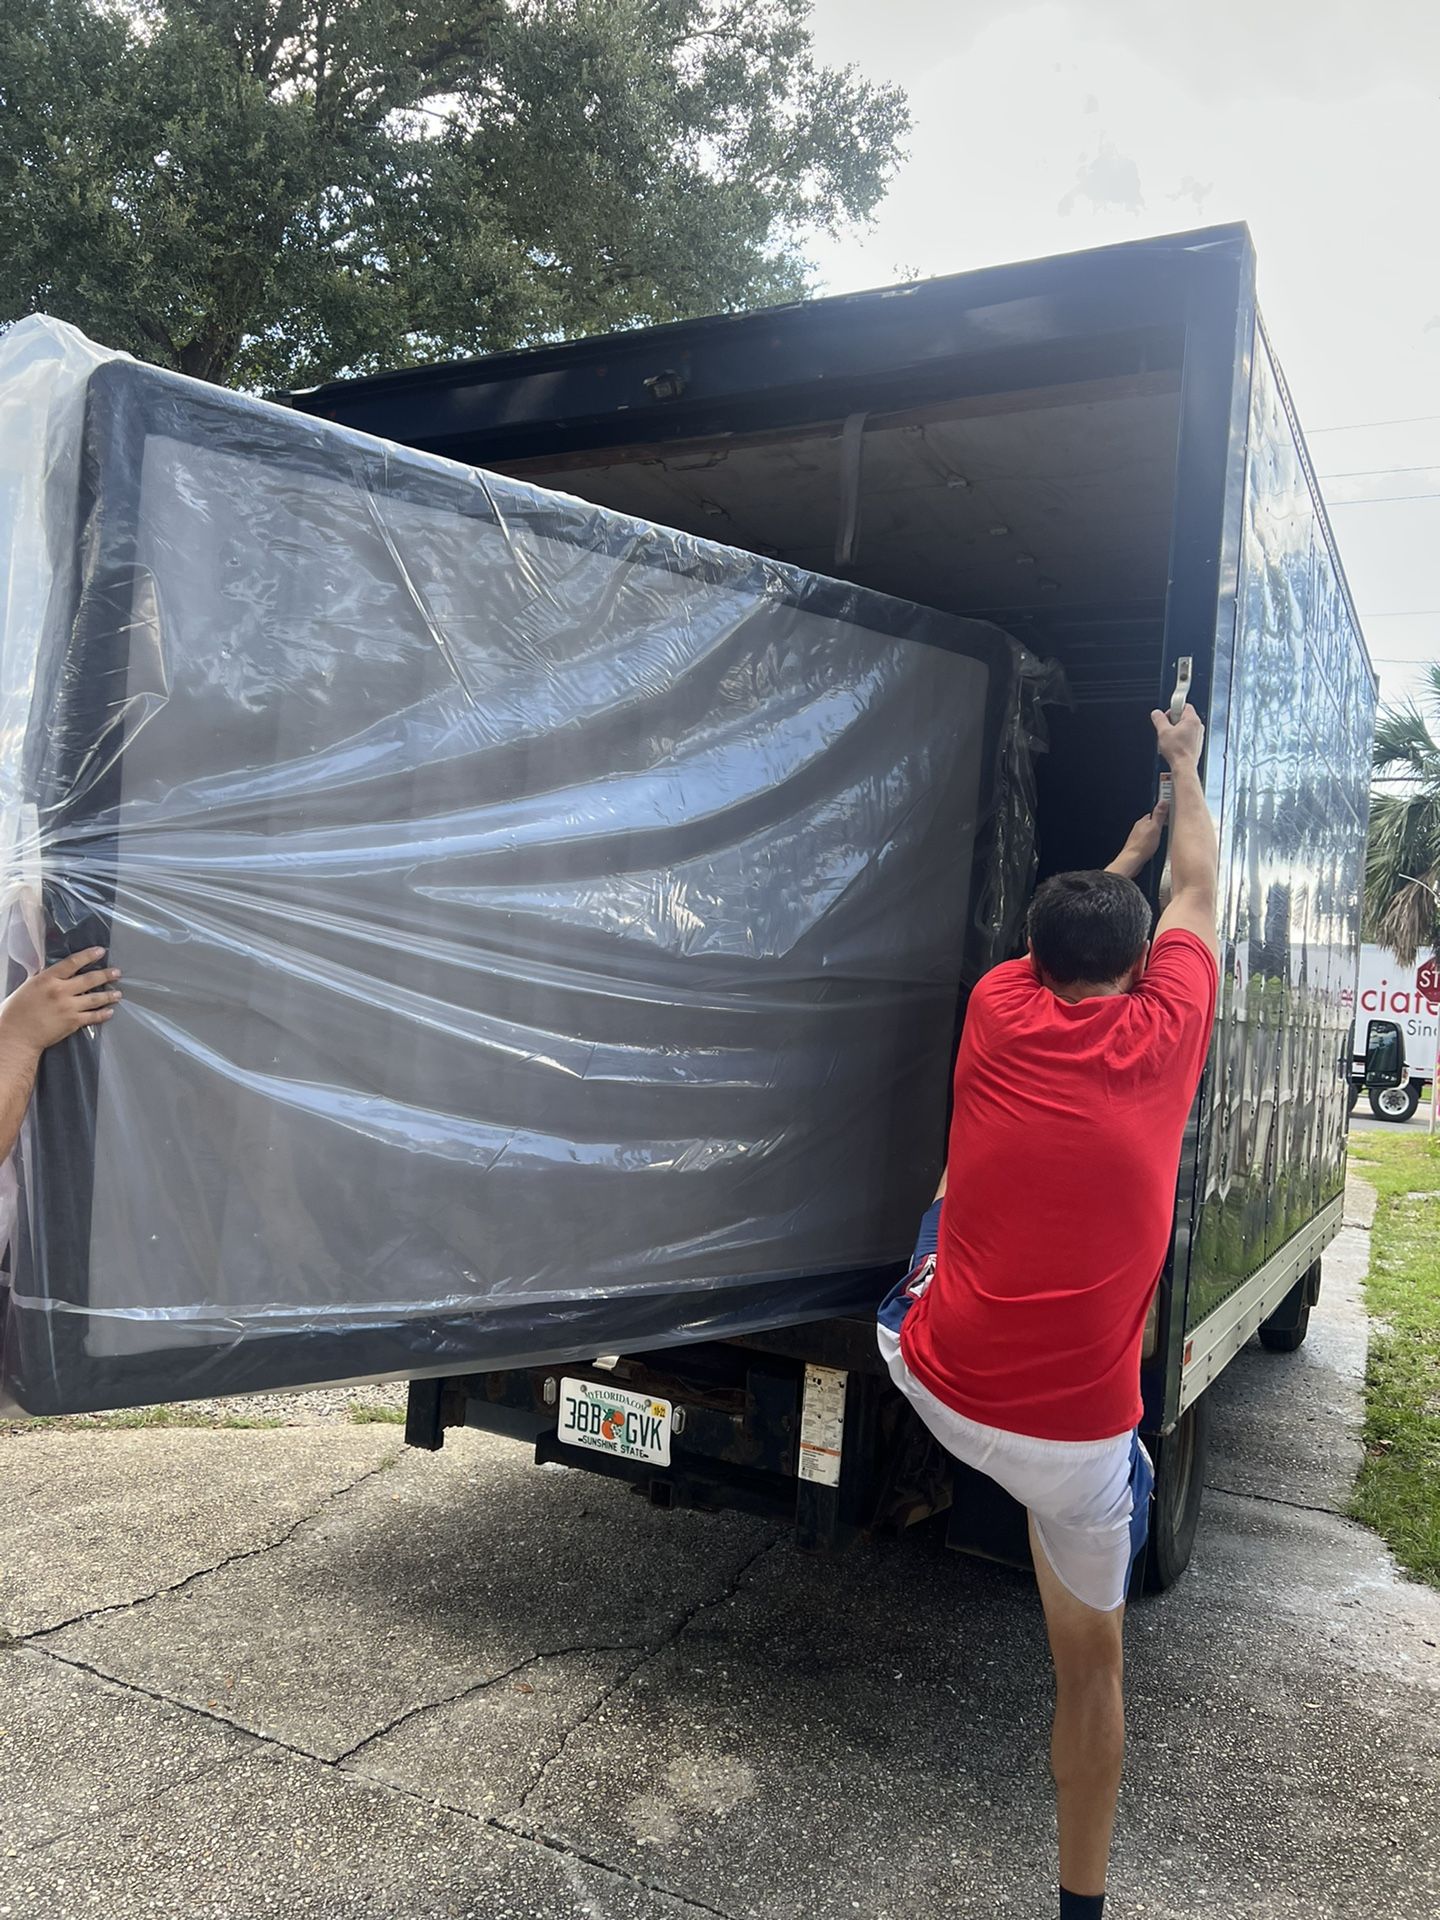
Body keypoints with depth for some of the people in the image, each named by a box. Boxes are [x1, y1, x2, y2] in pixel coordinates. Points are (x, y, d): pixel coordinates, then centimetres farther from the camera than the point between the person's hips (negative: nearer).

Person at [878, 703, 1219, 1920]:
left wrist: (1137, 835, 38)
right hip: (1078, 1435, -1)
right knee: (1092, 1658, 21)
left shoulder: (996, 1012, -2)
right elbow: (1199, 889, 14)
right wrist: (1185, 765, 31)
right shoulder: (1165, 1033, -5)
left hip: (934, 1387, 2)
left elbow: (1072, 924, 22)